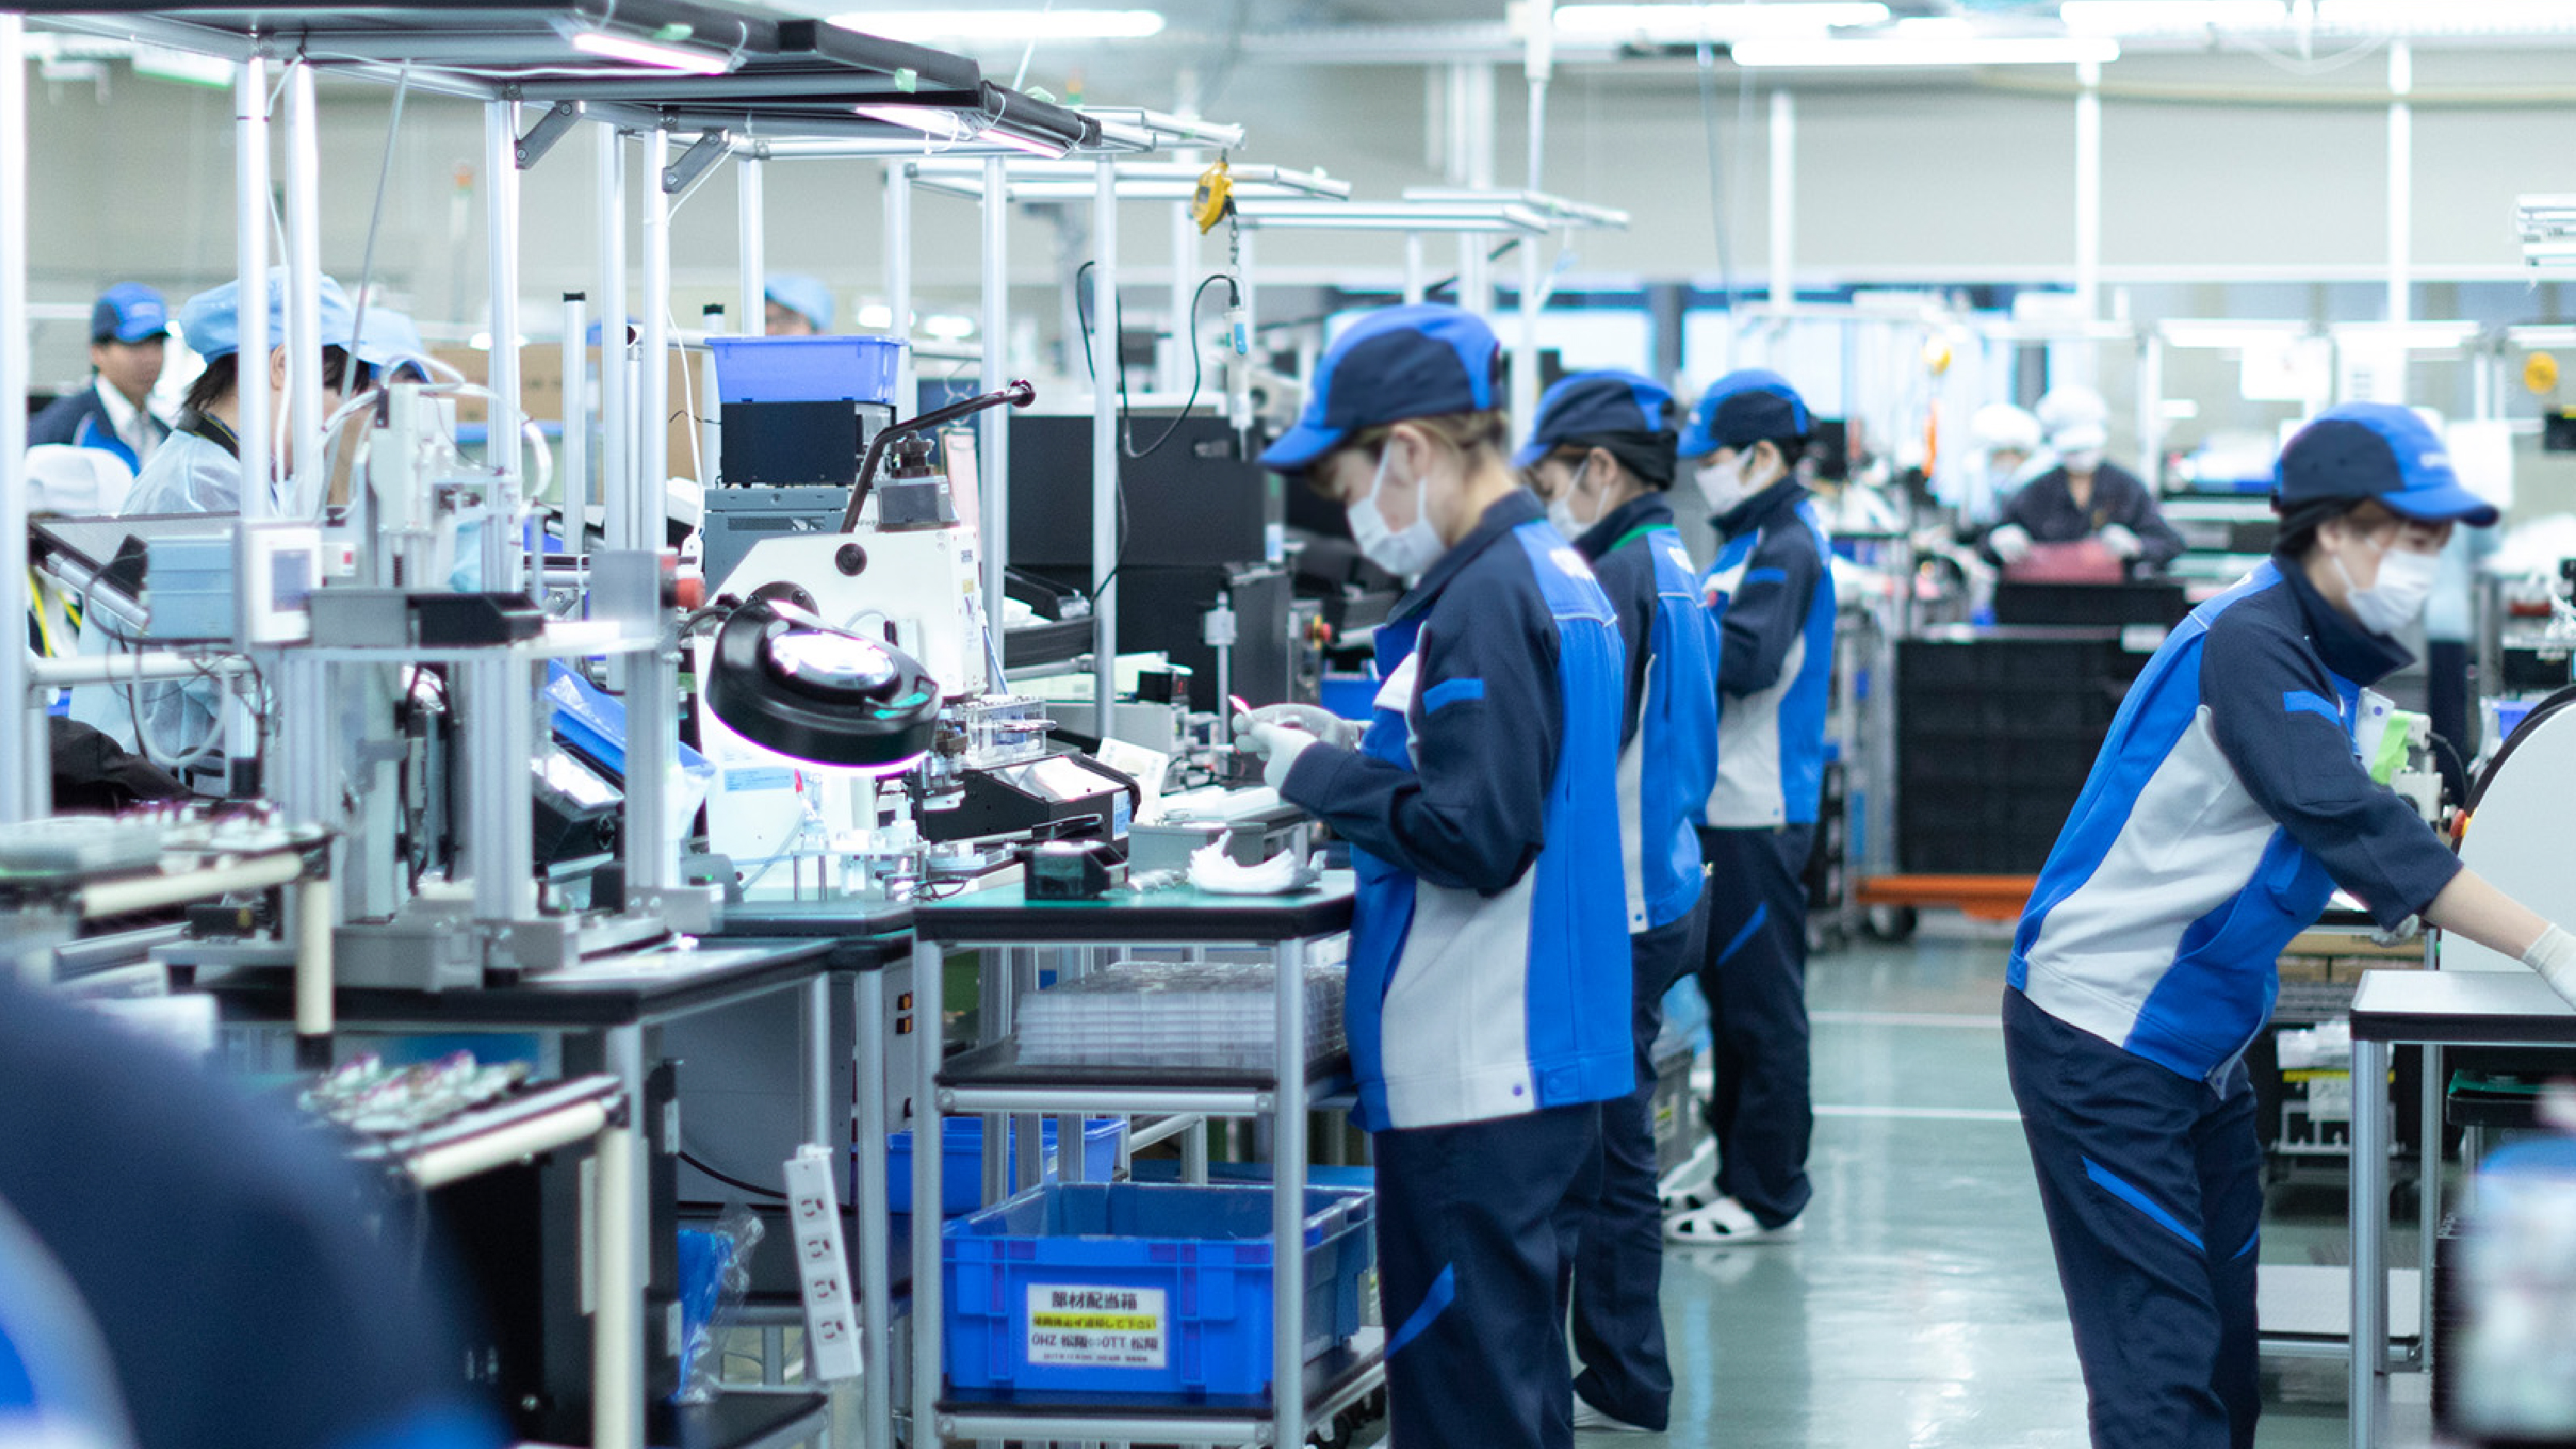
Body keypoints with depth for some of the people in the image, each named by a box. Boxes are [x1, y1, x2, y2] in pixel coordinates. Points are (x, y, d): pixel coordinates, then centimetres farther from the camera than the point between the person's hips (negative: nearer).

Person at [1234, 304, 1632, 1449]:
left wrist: (1326, 778, -11)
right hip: (1535, 1058, 10)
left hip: (1473, 1078, -10)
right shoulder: (1556, 572, 13)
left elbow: (1476, 837, -23)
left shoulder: (1484, 600, -18)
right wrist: (1355, 753, 11)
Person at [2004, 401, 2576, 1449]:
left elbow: (2342, 833, 14)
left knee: (2229, 1349, 11)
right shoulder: (2247, 644, -20)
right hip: (2102, 1039, -10)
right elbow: (2352, 827, -29)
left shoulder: (2327, 656, 10)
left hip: (2203, 1044, 10)